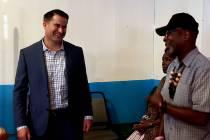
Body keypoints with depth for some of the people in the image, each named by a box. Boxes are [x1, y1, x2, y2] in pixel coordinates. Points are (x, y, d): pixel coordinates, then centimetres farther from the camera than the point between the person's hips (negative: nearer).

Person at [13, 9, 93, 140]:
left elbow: (83, 86, 8)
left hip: (70, 119, 1)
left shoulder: (76, 52, 3)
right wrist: (21, 124, -7)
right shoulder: (27, 53, -2)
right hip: (40, 122, -1)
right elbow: (19, 91, -2)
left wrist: (87, 114, 5)